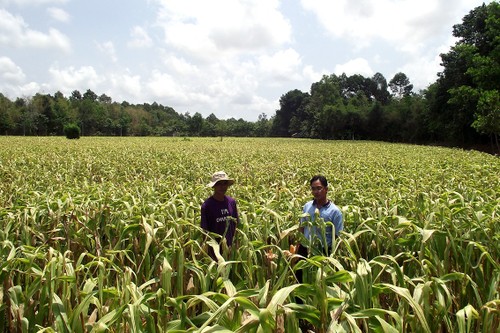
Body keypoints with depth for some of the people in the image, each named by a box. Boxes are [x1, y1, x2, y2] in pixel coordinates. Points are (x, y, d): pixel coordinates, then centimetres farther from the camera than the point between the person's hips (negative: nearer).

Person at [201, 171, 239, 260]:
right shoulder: (207, 205, -14)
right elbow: (205, 230, -9)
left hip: (229, 247, 4)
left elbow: (235, 224, 8)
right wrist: (209, 250, -9)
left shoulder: (232, 202, -1)